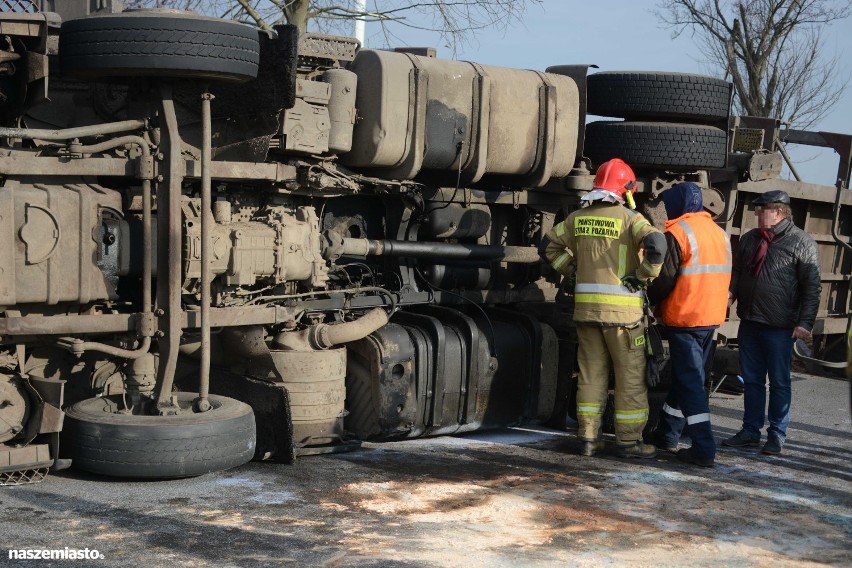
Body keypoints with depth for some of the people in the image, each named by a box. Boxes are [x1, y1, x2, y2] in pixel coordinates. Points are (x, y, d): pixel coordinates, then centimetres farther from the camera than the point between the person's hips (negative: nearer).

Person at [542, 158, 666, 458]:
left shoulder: (578, 218, 8)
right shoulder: (630, 218, -8)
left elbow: (550, 243, 20)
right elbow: (656, 244, -24)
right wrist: (643, 276, -11)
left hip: (586, 307, 5)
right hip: (622, 309, -5)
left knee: (591, 373, 13)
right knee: (630, 376, 5)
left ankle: (588, 436, 15)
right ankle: (629, 440, 8)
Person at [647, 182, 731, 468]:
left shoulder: (678, 233, -12)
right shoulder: (719, 232, 12)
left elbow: (663, 280, -14)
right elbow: (723, 276, 17)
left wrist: (648, 301, 3)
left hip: (684, 318, -8)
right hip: (712, 316, 8)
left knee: (689, 383, -5)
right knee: (686, 377, 17)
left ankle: (704, 449, -9)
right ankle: (666, 435, 30)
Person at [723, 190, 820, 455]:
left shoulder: (802, 242, -8)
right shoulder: (750, 239, 9)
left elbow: (812, 287, -9)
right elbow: (737, 272, 17)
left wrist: (805, 323, -15)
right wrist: (730, 293, -3)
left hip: (779, 328, -6)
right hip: (749, 323, 6)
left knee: (779, 382, 6)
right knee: (751, 380, 12)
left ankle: (776, 435, 16)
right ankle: (750, 432, 22)